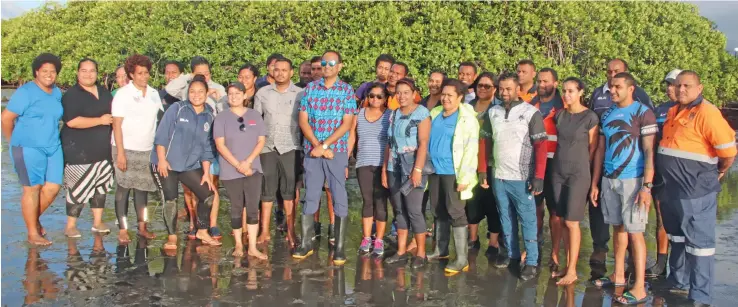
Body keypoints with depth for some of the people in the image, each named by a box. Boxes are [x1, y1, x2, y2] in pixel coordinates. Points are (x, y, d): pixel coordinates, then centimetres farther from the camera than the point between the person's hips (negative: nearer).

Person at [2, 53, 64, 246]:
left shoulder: (57, 93, 10)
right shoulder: (25, 92, -9)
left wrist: (52, 138, 17)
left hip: (54, 147, 6)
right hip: (29, 148, -6)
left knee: (53, 187, 4)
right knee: (32, 189, -1)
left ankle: (35, 218, 30)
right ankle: (32, 233, 8)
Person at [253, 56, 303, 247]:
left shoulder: (300, 94, 0)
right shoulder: (262, 93, 5)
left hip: (290, 147, -2)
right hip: (267, 147, 2)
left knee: (289, 191, 2)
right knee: (266, 190, 7)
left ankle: (291, 231, 11)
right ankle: (264, 231, 16)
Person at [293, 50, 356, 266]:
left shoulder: (347, 90, 0)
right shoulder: (310, 88, 6)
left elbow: (347, 124, -6)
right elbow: (303, 120, 2)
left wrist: (325, 145, -13)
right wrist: (316, 145, -10)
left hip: (337, 151, -2)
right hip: (311, 150, 2)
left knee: (340, 199, 0)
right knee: (310, 197, 7)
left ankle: (340, 248, 6)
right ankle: (306, 244, 17)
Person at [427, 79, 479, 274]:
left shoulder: (467, 118, -8)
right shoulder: (434, 114, 10)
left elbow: (471, 149, -13)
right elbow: (426, 141, 17)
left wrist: (464, 177, -18)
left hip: (453, 172, -6)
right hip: (435, 170, 6)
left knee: (455, 212, -5)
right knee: (438, 211, 15)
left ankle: (462, 259, 0)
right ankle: (440, 250, 29)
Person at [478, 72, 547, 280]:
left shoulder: (531, 112, -7)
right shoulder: (493, 112, 7)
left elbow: (541, 146, -9)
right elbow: (485, 142, 13)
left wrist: (538, 176, -15)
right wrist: (483, 170, 9)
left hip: (522, 178, -5)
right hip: (498, 176, 5)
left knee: (527, 220, 2)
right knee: (506, 218, 15)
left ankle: (532, 262, 10)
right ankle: (511, 253, 30)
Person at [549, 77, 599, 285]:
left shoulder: (590, 117, -7)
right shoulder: (560, 114, 8)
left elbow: (593, 148, -3)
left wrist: (583, 169, 2)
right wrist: (561, 161, 10)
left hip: (578, 174, -5)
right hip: (557, 171, 5)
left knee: (571, 222, -5)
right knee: (561, 220, 7)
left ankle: (572, 271, 3)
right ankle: (568, 264, 17)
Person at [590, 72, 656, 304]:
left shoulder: (642, 113, -8)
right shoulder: (607, 115, 11)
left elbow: (649, 151, -12)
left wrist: (647, 186, -18)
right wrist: (594, 183, 11)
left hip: (633, 180, -6)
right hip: (609, 180, 6)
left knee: (634, 232, -3)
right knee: (618, 228, 14)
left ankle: (639, 288, 2)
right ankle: (618, 275, 25)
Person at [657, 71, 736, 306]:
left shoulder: (706, 113, -16)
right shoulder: (673, 112, 10)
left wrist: (718, 172, -3)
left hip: (696, 192, -8)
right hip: (671, 190, 8)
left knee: (699, 243, 1)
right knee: (677, 239, 21)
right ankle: (677, 282, 37)